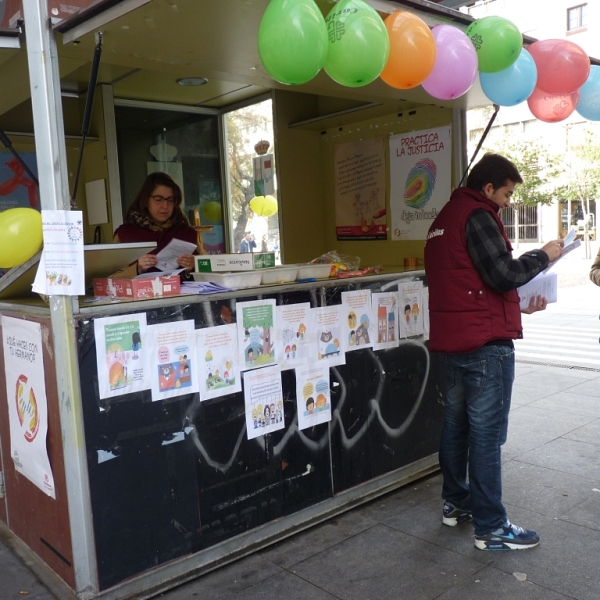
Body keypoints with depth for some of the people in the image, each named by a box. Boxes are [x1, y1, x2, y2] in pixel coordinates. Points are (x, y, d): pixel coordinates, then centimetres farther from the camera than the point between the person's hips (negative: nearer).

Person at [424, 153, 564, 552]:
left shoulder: (447, 216, 18)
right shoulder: (477, 216, -12)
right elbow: (503, 274, -19)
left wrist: (518, 304, 16)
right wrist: (543, 256, -3)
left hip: (454, 339, 10)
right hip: (485, 341, -10)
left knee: (457, 424, 16)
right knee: (487, 434, -3)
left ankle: (456, 504, 29)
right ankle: (491, 528, 6)